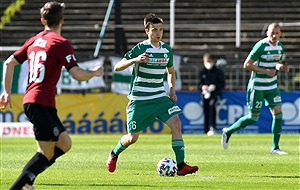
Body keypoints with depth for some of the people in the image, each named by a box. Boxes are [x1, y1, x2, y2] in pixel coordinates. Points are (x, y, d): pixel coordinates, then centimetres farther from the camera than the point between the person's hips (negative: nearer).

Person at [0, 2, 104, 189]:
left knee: (65, 143, 16)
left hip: (30, 101, 9)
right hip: (41, 103, -9)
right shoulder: (60, 43, -8)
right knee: (46, 153, -6)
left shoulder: (33, 40, 15)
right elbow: (77, 74, -16)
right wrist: (95, 73, 4)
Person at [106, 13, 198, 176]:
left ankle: (181, 165, -18)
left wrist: (172, 90, 6)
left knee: (176, 124, -18)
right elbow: (117, 67, -15)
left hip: (159, 97, 4)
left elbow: (171, 72, 22)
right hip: (139, 99, -4)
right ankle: (114, 154, 35)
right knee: (132, 138, 3)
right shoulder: (140, 48, -12)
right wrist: (134, 60, -32)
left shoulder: (167, 50, 5)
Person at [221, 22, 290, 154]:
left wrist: (282, 68, -2)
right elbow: (247, 65, -17)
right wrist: (265, 71, -23)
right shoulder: (261, 46, -17)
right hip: (257, 87, -7)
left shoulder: (280, 46, 6)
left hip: (272, 86, 7)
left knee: (278, 112, -5)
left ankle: (275, 147, 1)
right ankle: (228, 132, 20)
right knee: (253, 118, -2)